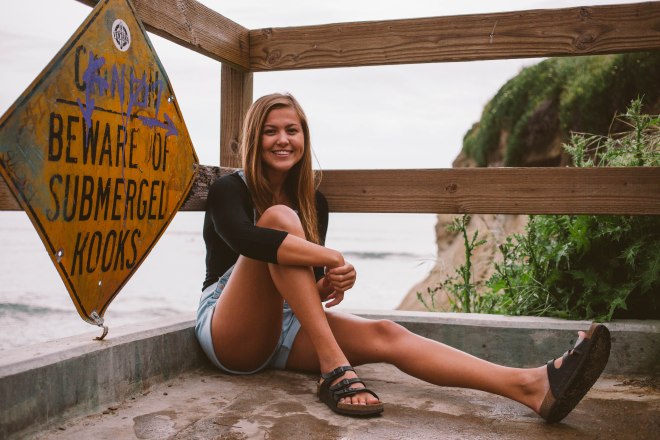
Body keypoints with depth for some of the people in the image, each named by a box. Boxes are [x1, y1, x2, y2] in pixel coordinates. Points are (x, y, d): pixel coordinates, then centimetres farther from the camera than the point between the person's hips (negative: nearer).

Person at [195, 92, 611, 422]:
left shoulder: (313, 201, 9)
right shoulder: (229, 189, -7)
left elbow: (310, 278, 8)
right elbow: (244, 238, -32)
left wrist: (329, 283, -16)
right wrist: (331, 258, -38)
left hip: (287, 326, 4)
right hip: (229, 333, -4)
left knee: (383, 335, -25)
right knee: (279, 217, -28)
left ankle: (532, 386, -41)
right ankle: (333, 367, -34)